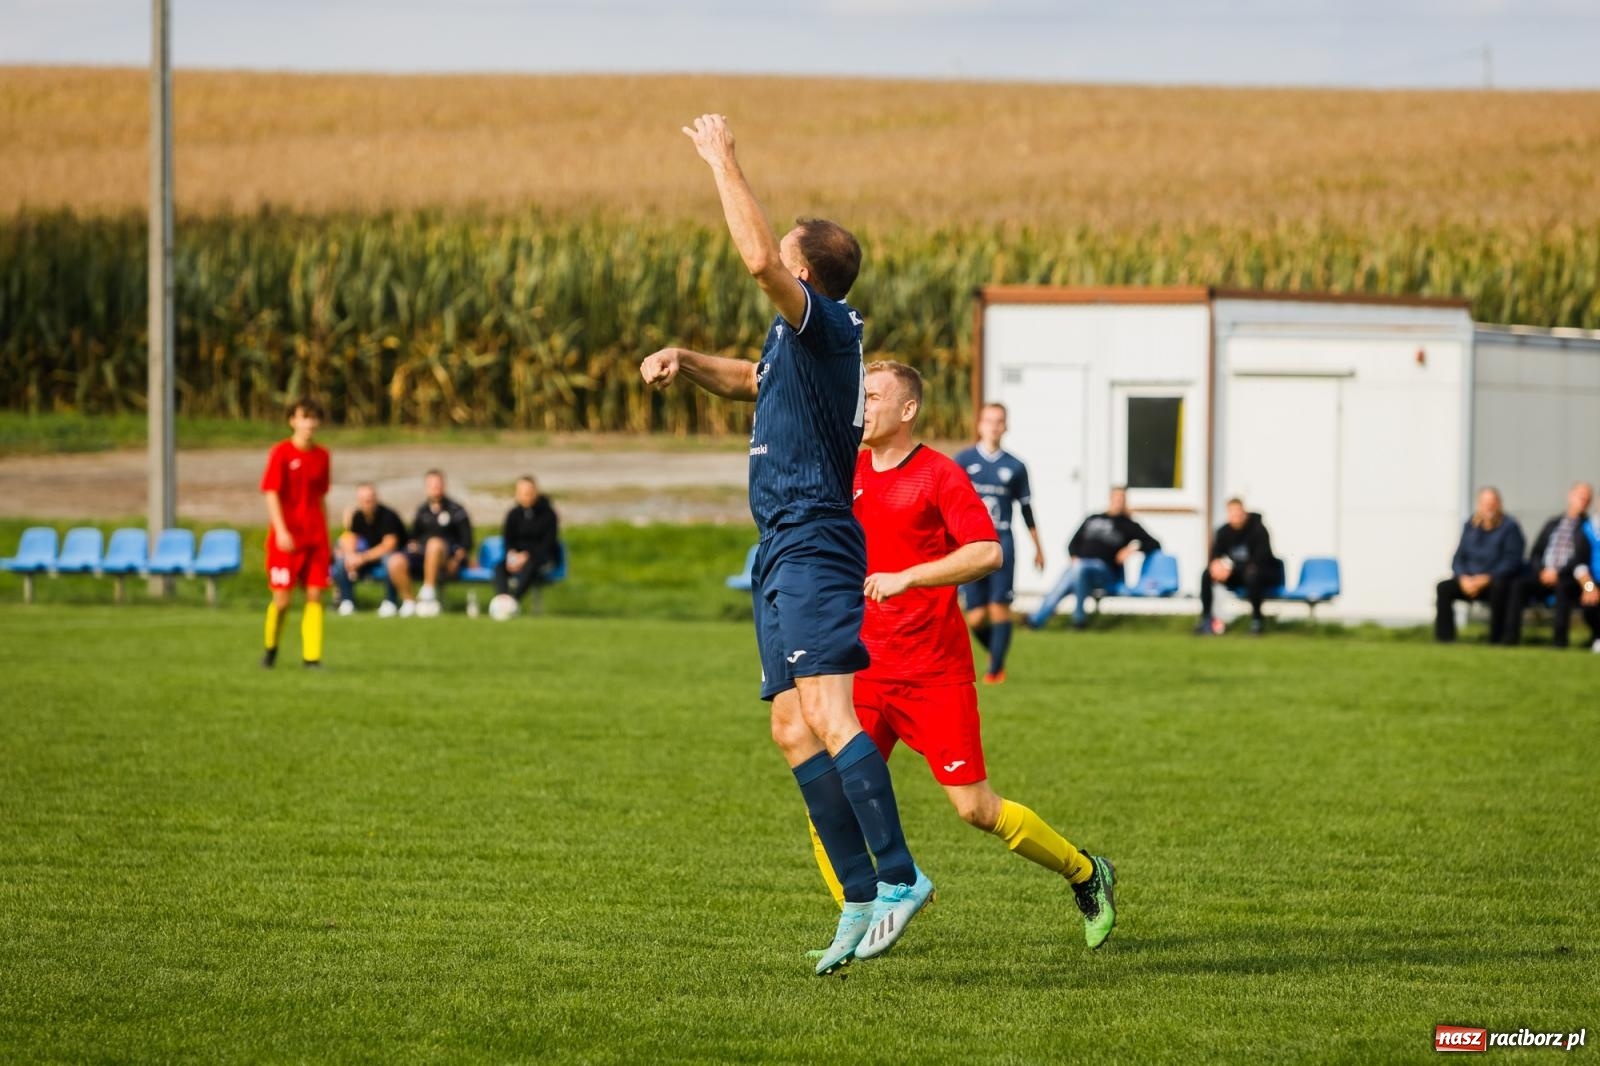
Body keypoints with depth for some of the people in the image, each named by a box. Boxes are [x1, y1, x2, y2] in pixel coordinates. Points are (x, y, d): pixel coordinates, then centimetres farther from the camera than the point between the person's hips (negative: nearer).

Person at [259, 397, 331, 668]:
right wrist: (281, 531, -20)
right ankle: (271, 648, 22)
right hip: (287, 538, -4)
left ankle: (311, 656, -2)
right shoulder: (281, 453, -6)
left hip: (315, 537, 4)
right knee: (282, 598, -2)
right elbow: (271, 493, -10)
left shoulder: (322, 455, 9)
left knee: (314, 595, -3)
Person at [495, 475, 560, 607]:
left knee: (530, 566, -39)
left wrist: (527, 556, -19)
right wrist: (511, 554, -13)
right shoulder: (514, 514, 10)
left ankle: (512, 600, -55)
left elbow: (548, 543, -7)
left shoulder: (548, 514, -3)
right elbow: (508, 540, 10)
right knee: (500, 567, -28)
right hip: (518, 555, 4)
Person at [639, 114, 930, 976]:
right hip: (785, 555, 10)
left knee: (827, 715, -21)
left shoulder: (826, 324, -10)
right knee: (793, 729, 7)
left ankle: (898, 876, -26)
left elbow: (758, 259, -26)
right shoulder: (800, 338, 19)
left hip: (813, 550, -10)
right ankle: (861, 896, 7)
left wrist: (723, 164, -15)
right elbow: (752, 379, 39)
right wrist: (686, 363, 18)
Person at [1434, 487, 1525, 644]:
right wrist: (1463, 578, -10)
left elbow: (1512, 562, -13)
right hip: (1469, 581, 5)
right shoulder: (1470, 525, 10)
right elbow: (1459, 557, 10)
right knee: (1444, 588, -18)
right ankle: (1445, 636, -19)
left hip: (1494, 581, -5)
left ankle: (1496, 638, -32)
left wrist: (1486, 579, -21)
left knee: (1499, 586, -38)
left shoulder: (1509, 527, -6)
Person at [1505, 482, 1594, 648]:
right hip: (1544, 575, 4)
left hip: (1568, 578, -4)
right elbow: (1535, 554, 17)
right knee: (1518, 584, -23)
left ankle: (1560, 637, -38)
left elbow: (1582, 558, -5)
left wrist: (1558, 573, -15)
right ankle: (1511, 635, -29)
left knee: (1563, 586, -38)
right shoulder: (1552, 524, 21)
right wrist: (1542, 571, -4)